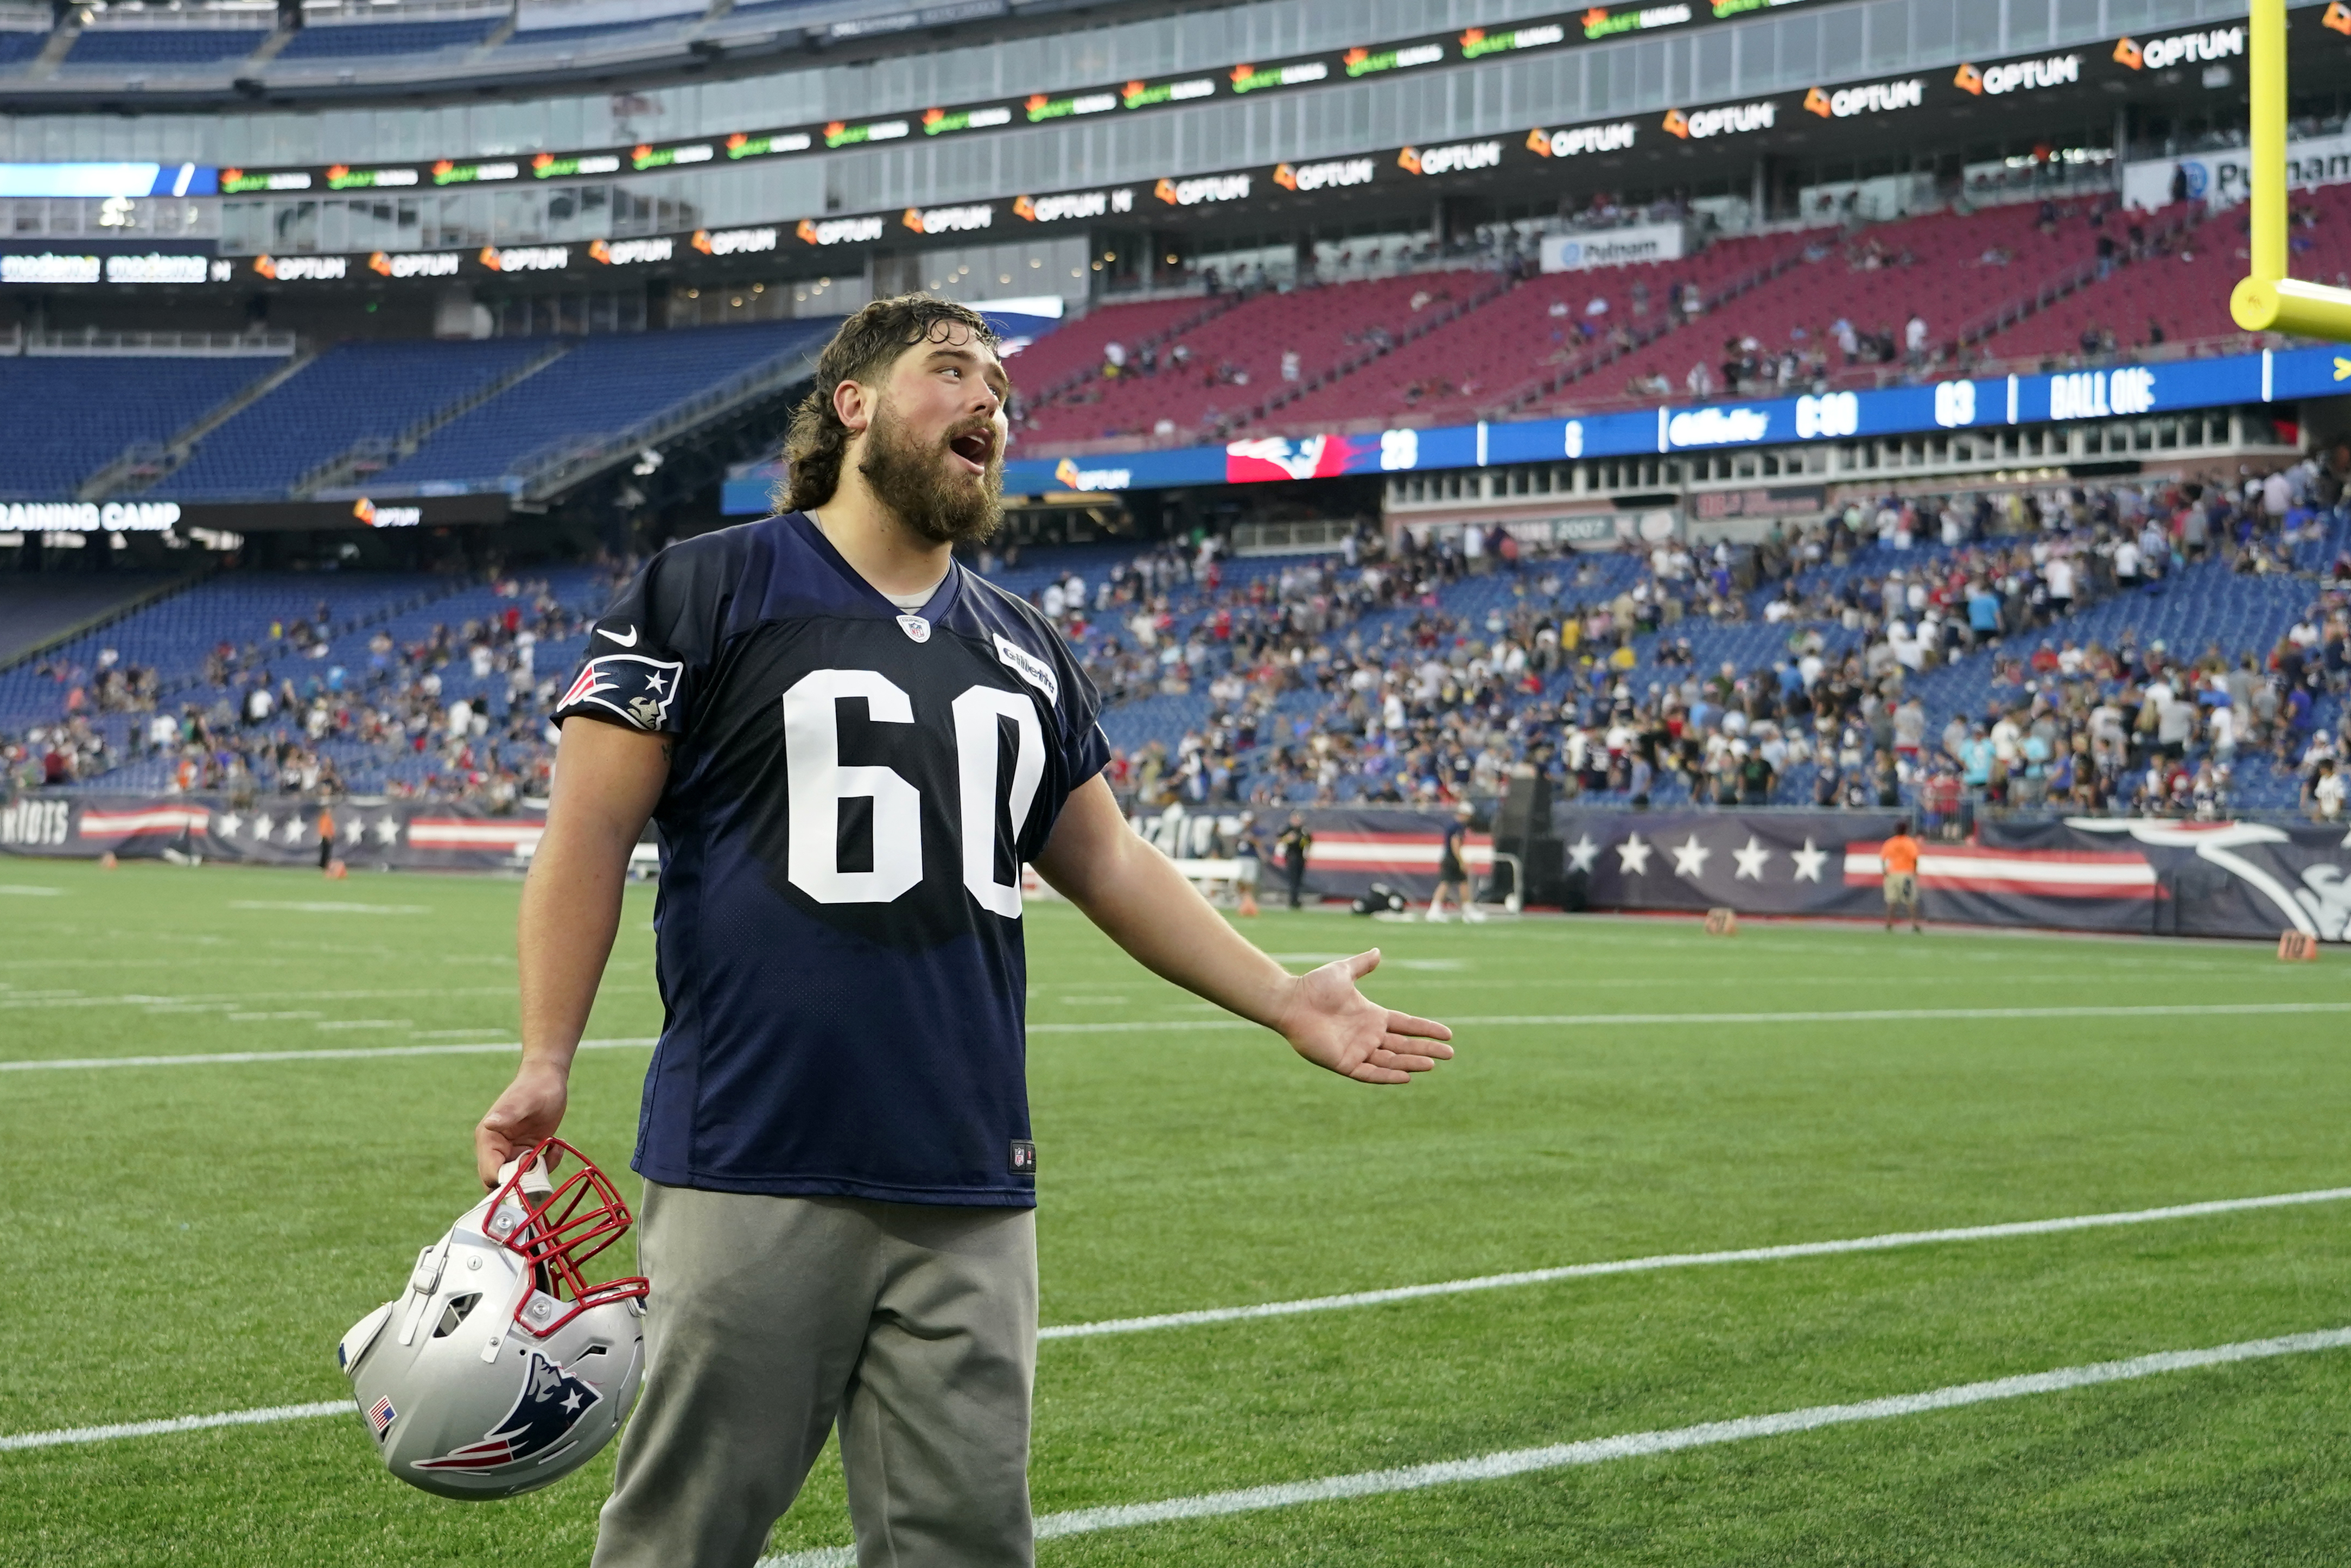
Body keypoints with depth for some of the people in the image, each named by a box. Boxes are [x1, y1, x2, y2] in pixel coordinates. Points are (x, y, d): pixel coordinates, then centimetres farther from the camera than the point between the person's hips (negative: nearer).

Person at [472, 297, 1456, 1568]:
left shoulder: (1025, 652, 18)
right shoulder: (708, 591, 1)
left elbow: (1103, 858, 25)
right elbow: (590, 828, -3)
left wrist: (1282, 1000, 18)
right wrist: (545, 1062, -12)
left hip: (971, 1192, 5)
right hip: (752, 1175, -5)